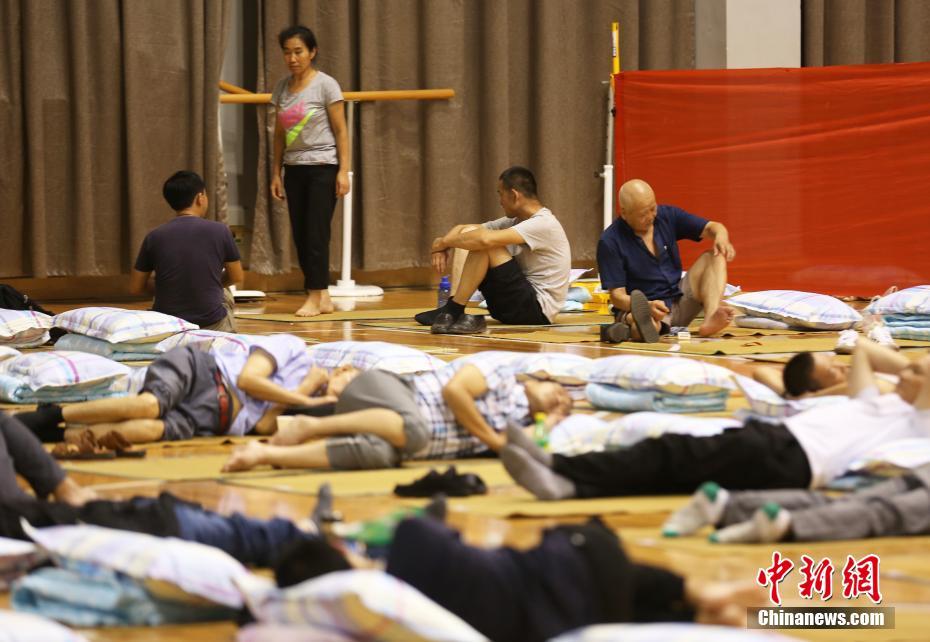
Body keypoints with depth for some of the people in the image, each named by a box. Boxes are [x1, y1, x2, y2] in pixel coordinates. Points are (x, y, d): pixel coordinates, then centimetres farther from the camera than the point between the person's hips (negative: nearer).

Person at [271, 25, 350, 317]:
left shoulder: (326, 85, -7)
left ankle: (315, 297, -2)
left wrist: (344, 171, -12)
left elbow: (341, 131, -7)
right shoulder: (281, 88, 7)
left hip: (323, 167, -6)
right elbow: (279, 134, 12)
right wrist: (276, 173, 9)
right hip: (295, 169, 6)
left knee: (316, 233, -9)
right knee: (300, 236, 4)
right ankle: (323, 297, 11)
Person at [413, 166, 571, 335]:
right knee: (469, 234, 4)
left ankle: (453, 311, -17)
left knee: (482, 243, -22)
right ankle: (451, 310, -10)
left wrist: (444, 241, -15)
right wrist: (444, 246, -11)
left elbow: (485, 239, -29)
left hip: (537, 309, -9)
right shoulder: (515, 221, 13)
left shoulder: (543, 224, -16)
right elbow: (463, 229, 10)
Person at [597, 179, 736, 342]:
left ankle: (710, 320, -36)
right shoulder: (610, 242, -11)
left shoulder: (667, 216, 3)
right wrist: (648, 306, -34)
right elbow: (616, 296, -13)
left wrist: (721, 236, -21)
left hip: (679, 300, 7)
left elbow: (712, 227, 6)